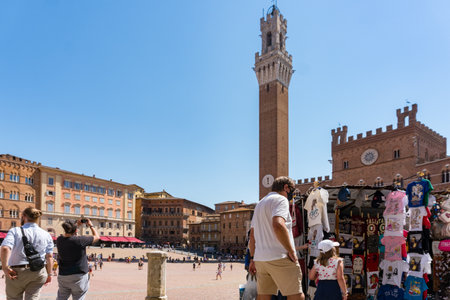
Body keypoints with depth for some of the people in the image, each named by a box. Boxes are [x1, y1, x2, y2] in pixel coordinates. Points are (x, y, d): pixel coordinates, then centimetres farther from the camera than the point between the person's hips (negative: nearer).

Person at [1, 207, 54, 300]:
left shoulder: (15, 231, -4)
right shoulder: (46, 235, 5)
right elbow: (49, 257, 4)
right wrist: (49, 274, 12)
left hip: (17, 272, -2)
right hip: (38, 272, 2)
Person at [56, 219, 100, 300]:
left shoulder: (59, 240, -4)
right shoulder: (80, 240, -19)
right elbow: (97, 237, -4)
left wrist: (76, 224, 19)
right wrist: (91, 225, 9)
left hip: (63, 275, 5)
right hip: (79, 276, -5)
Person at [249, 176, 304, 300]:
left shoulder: (260, 204, 24)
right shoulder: (280, 199, -4)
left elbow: (252, 235, 23)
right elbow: (278, 225, -23)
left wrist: (252, 258, 25)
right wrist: (291, 251, -16)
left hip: (260, 258, 8)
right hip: (279, 258, -8)